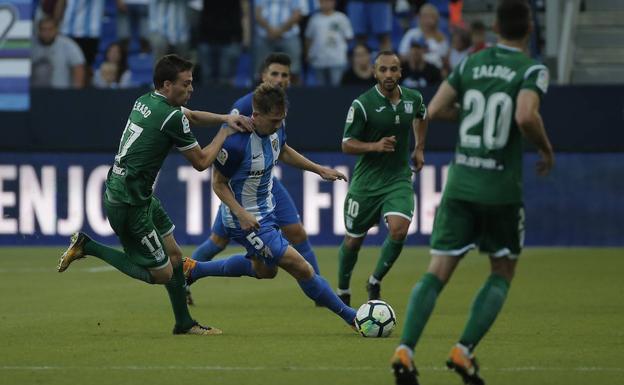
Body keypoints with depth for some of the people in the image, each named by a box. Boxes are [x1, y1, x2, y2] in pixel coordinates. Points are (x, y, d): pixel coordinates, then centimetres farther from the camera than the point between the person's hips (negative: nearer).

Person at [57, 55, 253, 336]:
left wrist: (225, 118, 13)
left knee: (174, 255, 15)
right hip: (130, 204, -10)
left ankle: (184, 324, 22)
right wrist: (224, 133, 7)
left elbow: (191, 115, 27)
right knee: (161, 273, 1)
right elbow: (201, 162, -7)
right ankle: (87, 247, 0)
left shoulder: (146, 101, 8)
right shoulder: (172, 117, -19)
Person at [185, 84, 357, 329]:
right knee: (302, 269, -11)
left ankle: (193, 269, 41)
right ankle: (350, 317, 2)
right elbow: (218, 183, -19)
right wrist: (242, 214, -30)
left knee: (264, 271, 31)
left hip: (265, 211, 10)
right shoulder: (236, 143, -32)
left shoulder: (275, 127, -9)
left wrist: (319, 170, 12)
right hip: (247, 220, -10)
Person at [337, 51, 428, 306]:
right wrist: (375, 146, -25)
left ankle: (375, 282, 3)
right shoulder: (362, 104, -14)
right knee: (354, 240, 8)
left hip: (399, 179, 2)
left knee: (399, 230, -20)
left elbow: (421, 117, 25)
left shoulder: (413, 99, 0)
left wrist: (419, 148, 19)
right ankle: (343, 292, 32)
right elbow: (347, 145, -11)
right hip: (366, 180, -2)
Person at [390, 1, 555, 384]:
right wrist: (546, 147, -5)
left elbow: (434, 110, 5)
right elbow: (526, 117, -24)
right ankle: (464, 351, 0)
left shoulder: (471, 63, 6)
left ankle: (405, 349, -18)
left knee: (437, 272, 1)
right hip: (502, 190, -3)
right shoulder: (532, 70, -7)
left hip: (460, 184, 3)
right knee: (502, 274, 15)